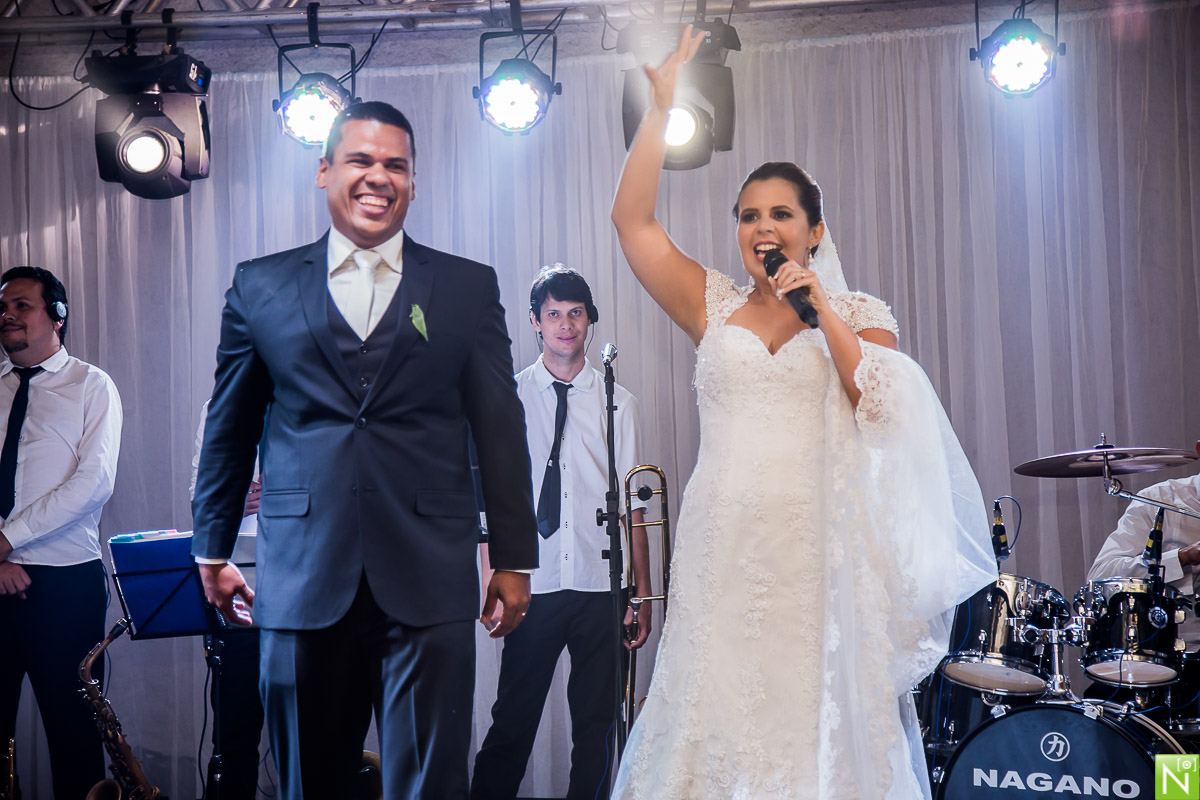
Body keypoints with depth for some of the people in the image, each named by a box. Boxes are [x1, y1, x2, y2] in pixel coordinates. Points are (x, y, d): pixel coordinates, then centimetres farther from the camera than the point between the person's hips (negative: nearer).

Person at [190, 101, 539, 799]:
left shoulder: (469, 288, 7)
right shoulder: (260, 287, 9)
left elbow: (501, 428, 7)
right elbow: (229, 430, 15)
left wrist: (514, 559, 6)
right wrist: (213, 551, 16)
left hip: (430, 586, -1)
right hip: (302, 584, 1)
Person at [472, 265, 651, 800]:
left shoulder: (618, 403, 8)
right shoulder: (509, 398, 5)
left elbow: (632, 507, 8)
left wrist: (642, 594, 4)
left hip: (601, 587, 2)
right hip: (534, 587, -1)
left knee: (597, 723, 8)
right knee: (513, 721, 1)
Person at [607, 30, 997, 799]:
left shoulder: (859, 314, 9)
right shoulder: (713, 307, 12)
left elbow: (886, 409, -6)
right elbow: (633, 218, 6)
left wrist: (821, 306, -6)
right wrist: (662, 107, 3)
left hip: (821, 549, -1)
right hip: (726, 548, 1)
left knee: (820, 709, -1)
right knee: (720, 710, 0)